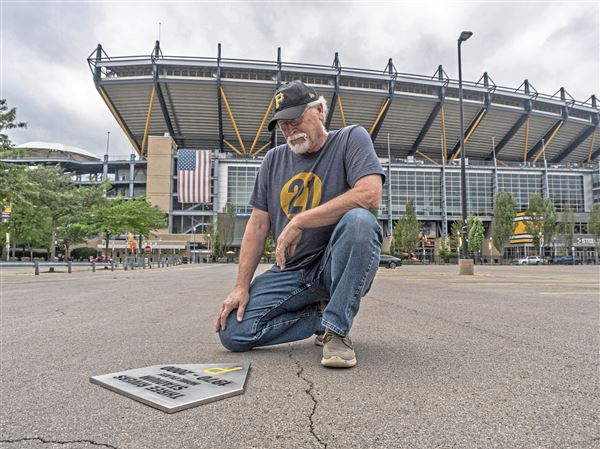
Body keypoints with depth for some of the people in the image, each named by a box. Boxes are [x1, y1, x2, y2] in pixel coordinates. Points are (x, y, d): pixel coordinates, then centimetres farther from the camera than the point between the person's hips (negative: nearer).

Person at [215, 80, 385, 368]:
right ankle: (321, 316, 6)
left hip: (338, 266, -4)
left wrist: (299, 222, -21)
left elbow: (370, 195, -23)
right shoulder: (274, 160, 11)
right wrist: (241, 286, -1)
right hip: (291, 272, 4)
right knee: (232, 333, -12)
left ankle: (336, 328, -20)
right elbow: (258, 225, 8)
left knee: (359, 219, -35)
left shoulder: (352, 139, -3)